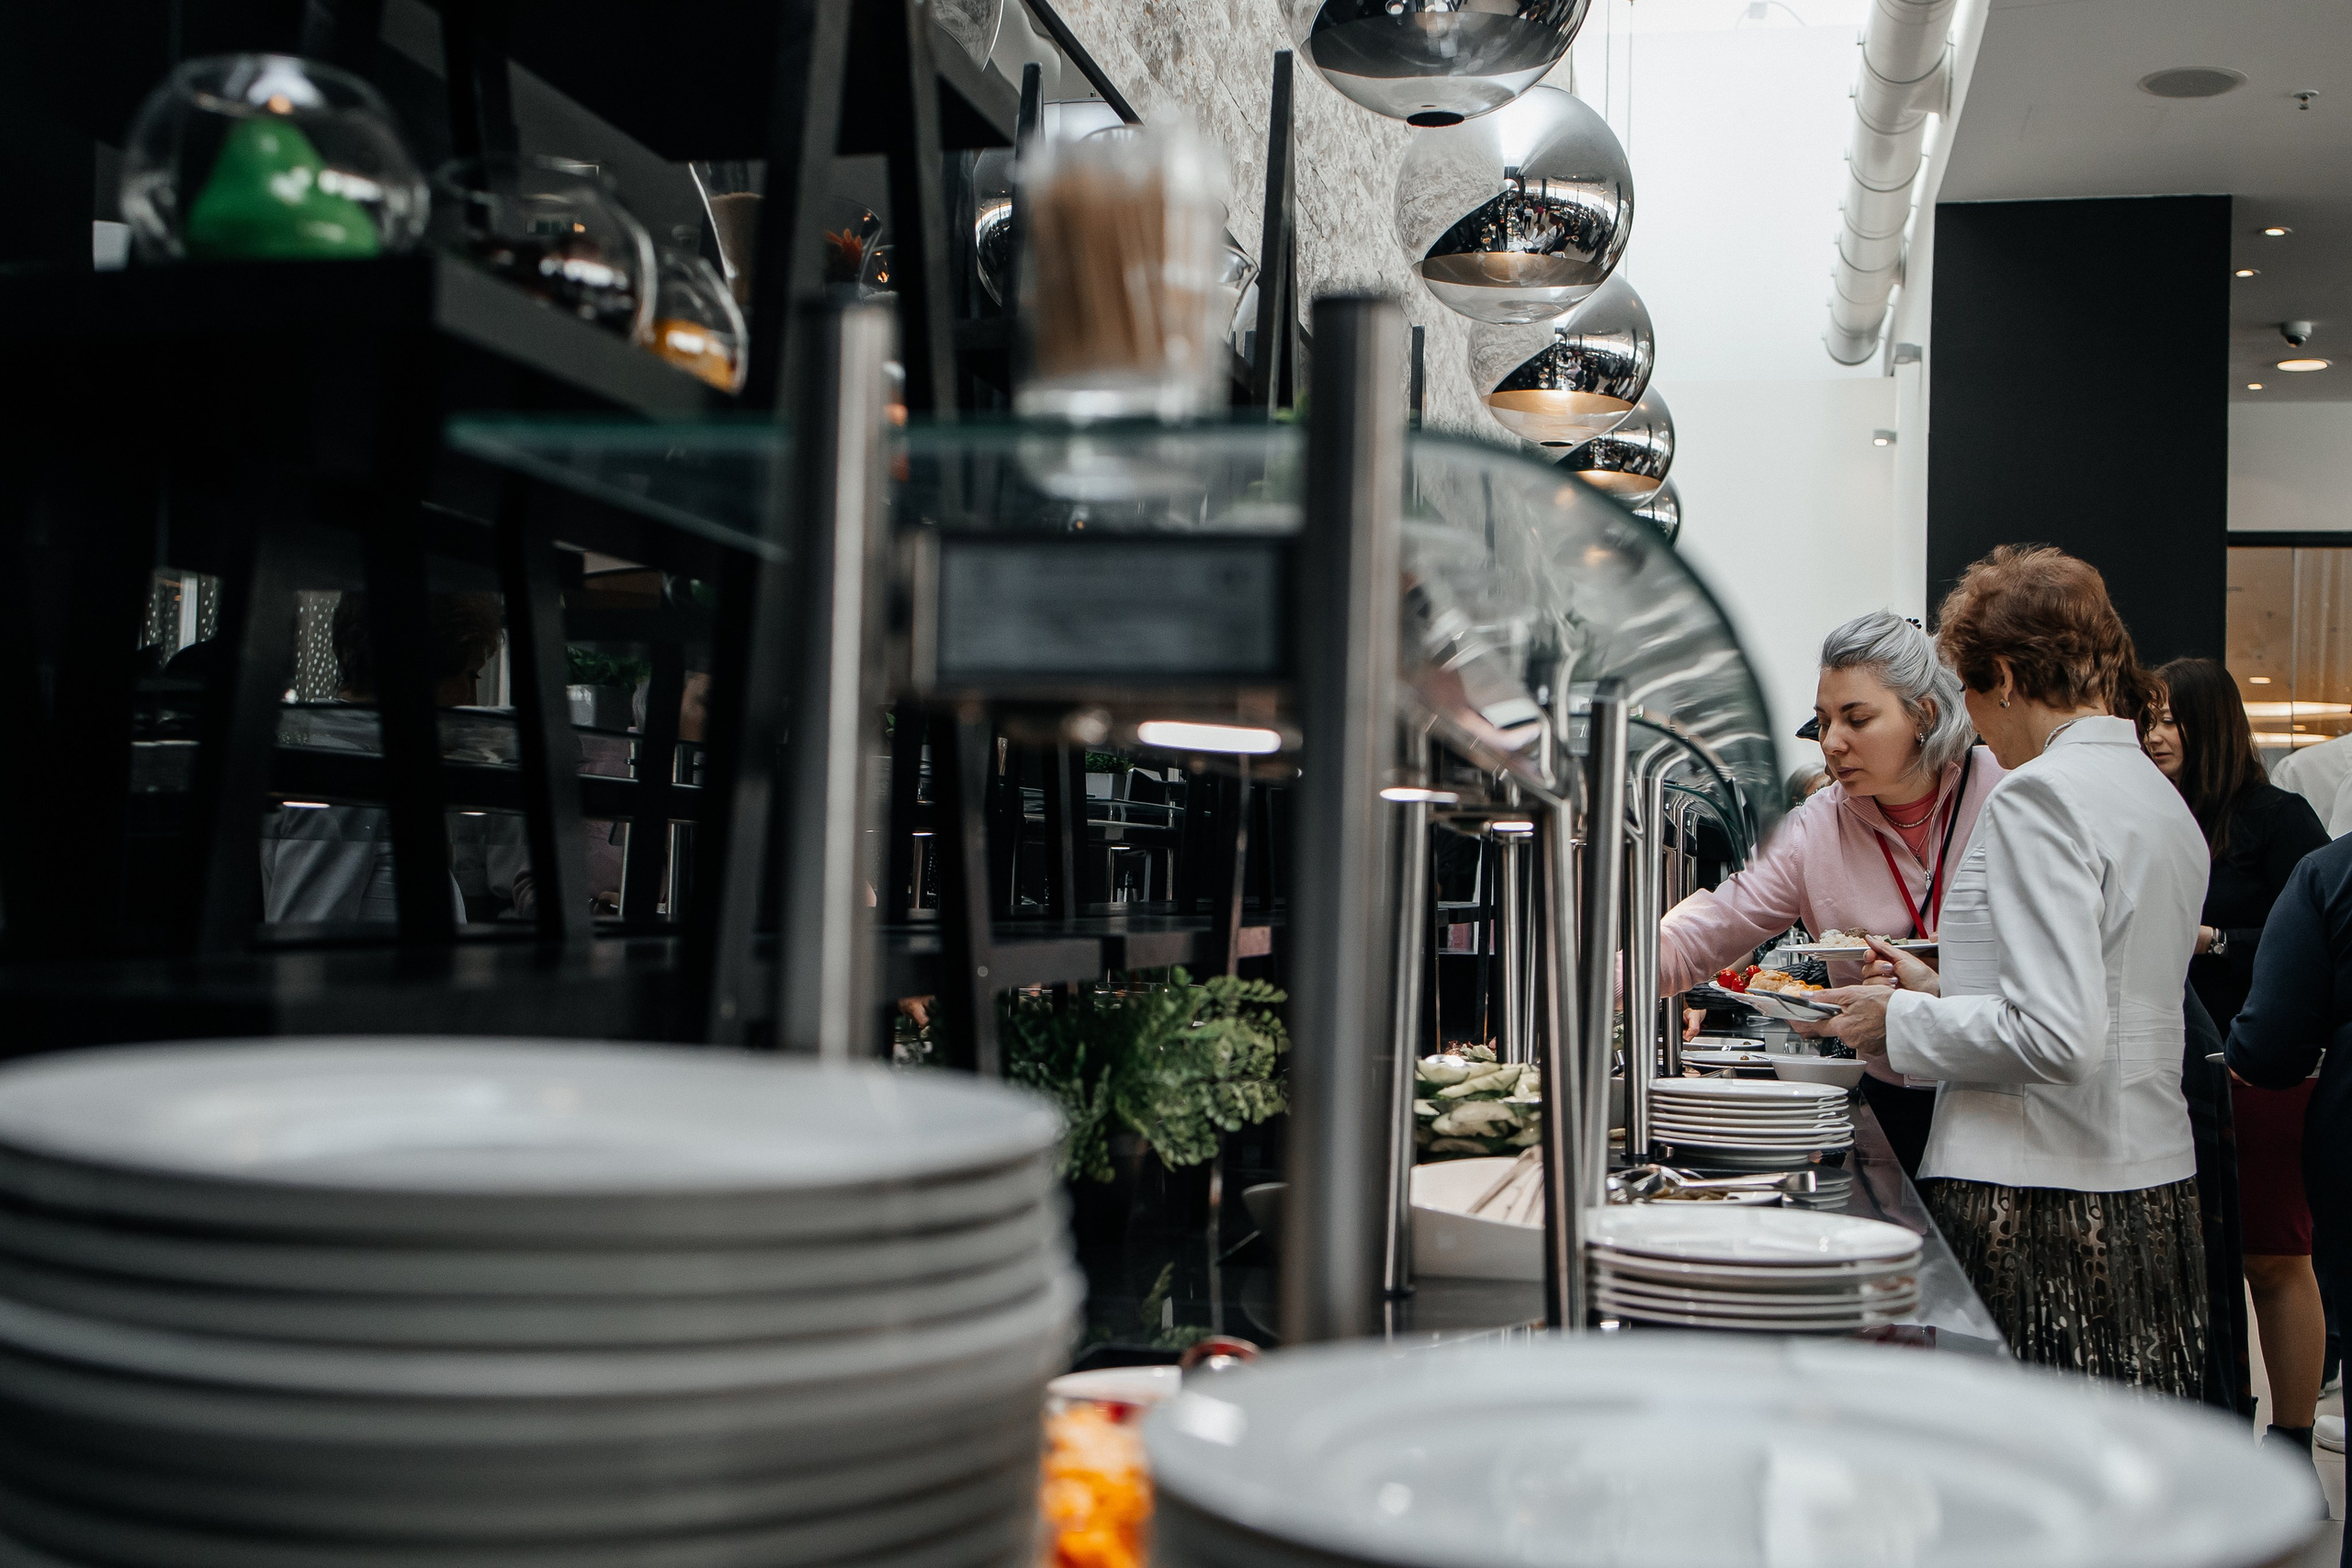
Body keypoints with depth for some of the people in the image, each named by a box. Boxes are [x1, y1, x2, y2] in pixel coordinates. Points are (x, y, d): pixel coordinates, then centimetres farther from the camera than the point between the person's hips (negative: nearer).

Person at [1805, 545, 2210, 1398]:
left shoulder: (2041, 794, -14)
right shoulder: (2164, 800, 14)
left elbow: (2058, 1037, -22)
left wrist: (1901, 1021, -9)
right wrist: (1946, 991, 19)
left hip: (2036, 1207, -9)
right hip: (2155, 1195, 9)